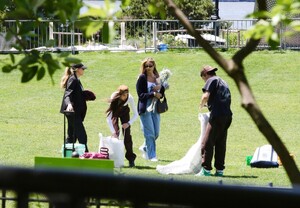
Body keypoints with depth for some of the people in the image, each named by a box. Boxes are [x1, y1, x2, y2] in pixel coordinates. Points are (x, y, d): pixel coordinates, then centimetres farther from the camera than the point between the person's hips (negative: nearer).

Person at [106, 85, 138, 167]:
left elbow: (136, 114, -21)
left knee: (127, 134, -9)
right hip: (115, 112, -1)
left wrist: (129, 123, -36)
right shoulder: (114, 98, -36)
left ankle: (131, 159, -3)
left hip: (124, 111, 1)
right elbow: (108, 117, -36)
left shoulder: (130, 98, -32)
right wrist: (113, 132, -42)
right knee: (116, 134, -15)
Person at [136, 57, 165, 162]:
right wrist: (153, 94, -18)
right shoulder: (142, 78, -4)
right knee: (150, 133, -6)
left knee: (156, 133, 8)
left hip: (155, 108, 5)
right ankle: (151, 155, 1)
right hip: (145, 108, -5)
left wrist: (160, 88, -12)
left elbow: (162, 95, 9)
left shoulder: (157, 78, 10)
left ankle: (145, 148, 31)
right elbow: (141, 94, -10)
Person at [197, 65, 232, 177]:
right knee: (221, 143, 12)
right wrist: (208, 104, 27)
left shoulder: (211, 80, 0)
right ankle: (219, 169, 13)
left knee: (207, 142, -4)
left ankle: (206, 169, -7)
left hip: (217, 115, -8)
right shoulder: (223, 82, 25)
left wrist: (201, 105, 5)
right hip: (227, 115, 8)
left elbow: (206, 96, -14)